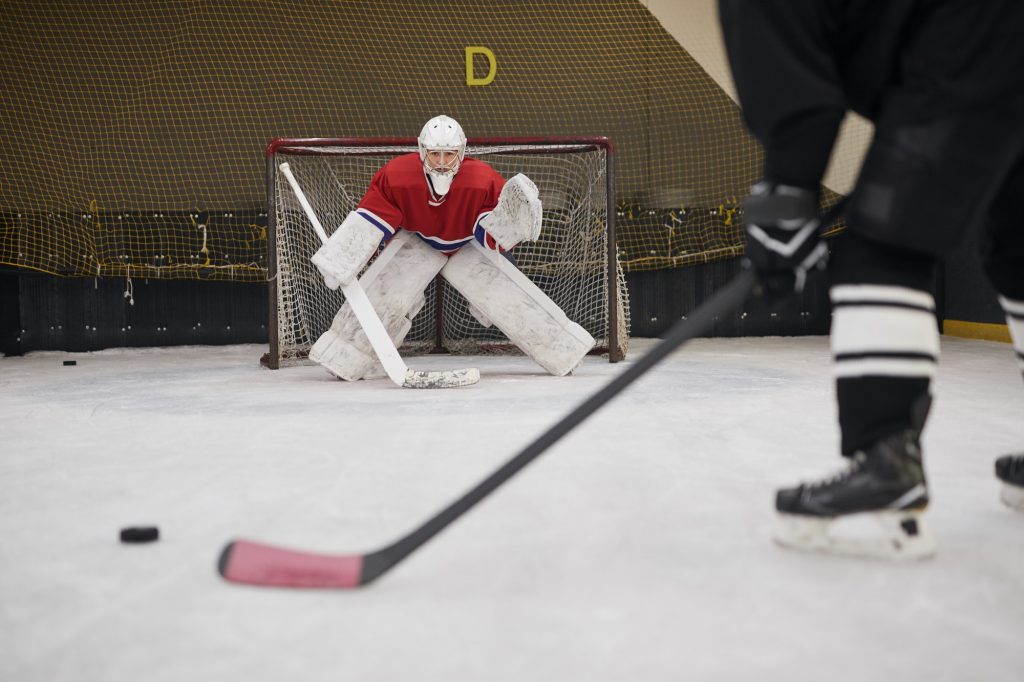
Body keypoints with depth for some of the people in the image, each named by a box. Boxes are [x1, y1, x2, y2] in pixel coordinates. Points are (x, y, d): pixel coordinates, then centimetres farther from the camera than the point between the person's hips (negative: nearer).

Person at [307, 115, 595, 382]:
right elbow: (370, 220, -20)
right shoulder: (395, 175, -30)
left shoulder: (484, 180, -31)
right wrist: (340, 262, -24)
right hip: (415, 244, 0)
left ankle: (563, 351, 4)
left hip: (466, 247, 0)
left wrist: (511, 216, -44)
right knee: (381, 293, -21)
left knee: (510, 295, -12)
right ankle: (344, 359, -5)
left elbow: (490, 238, -23)